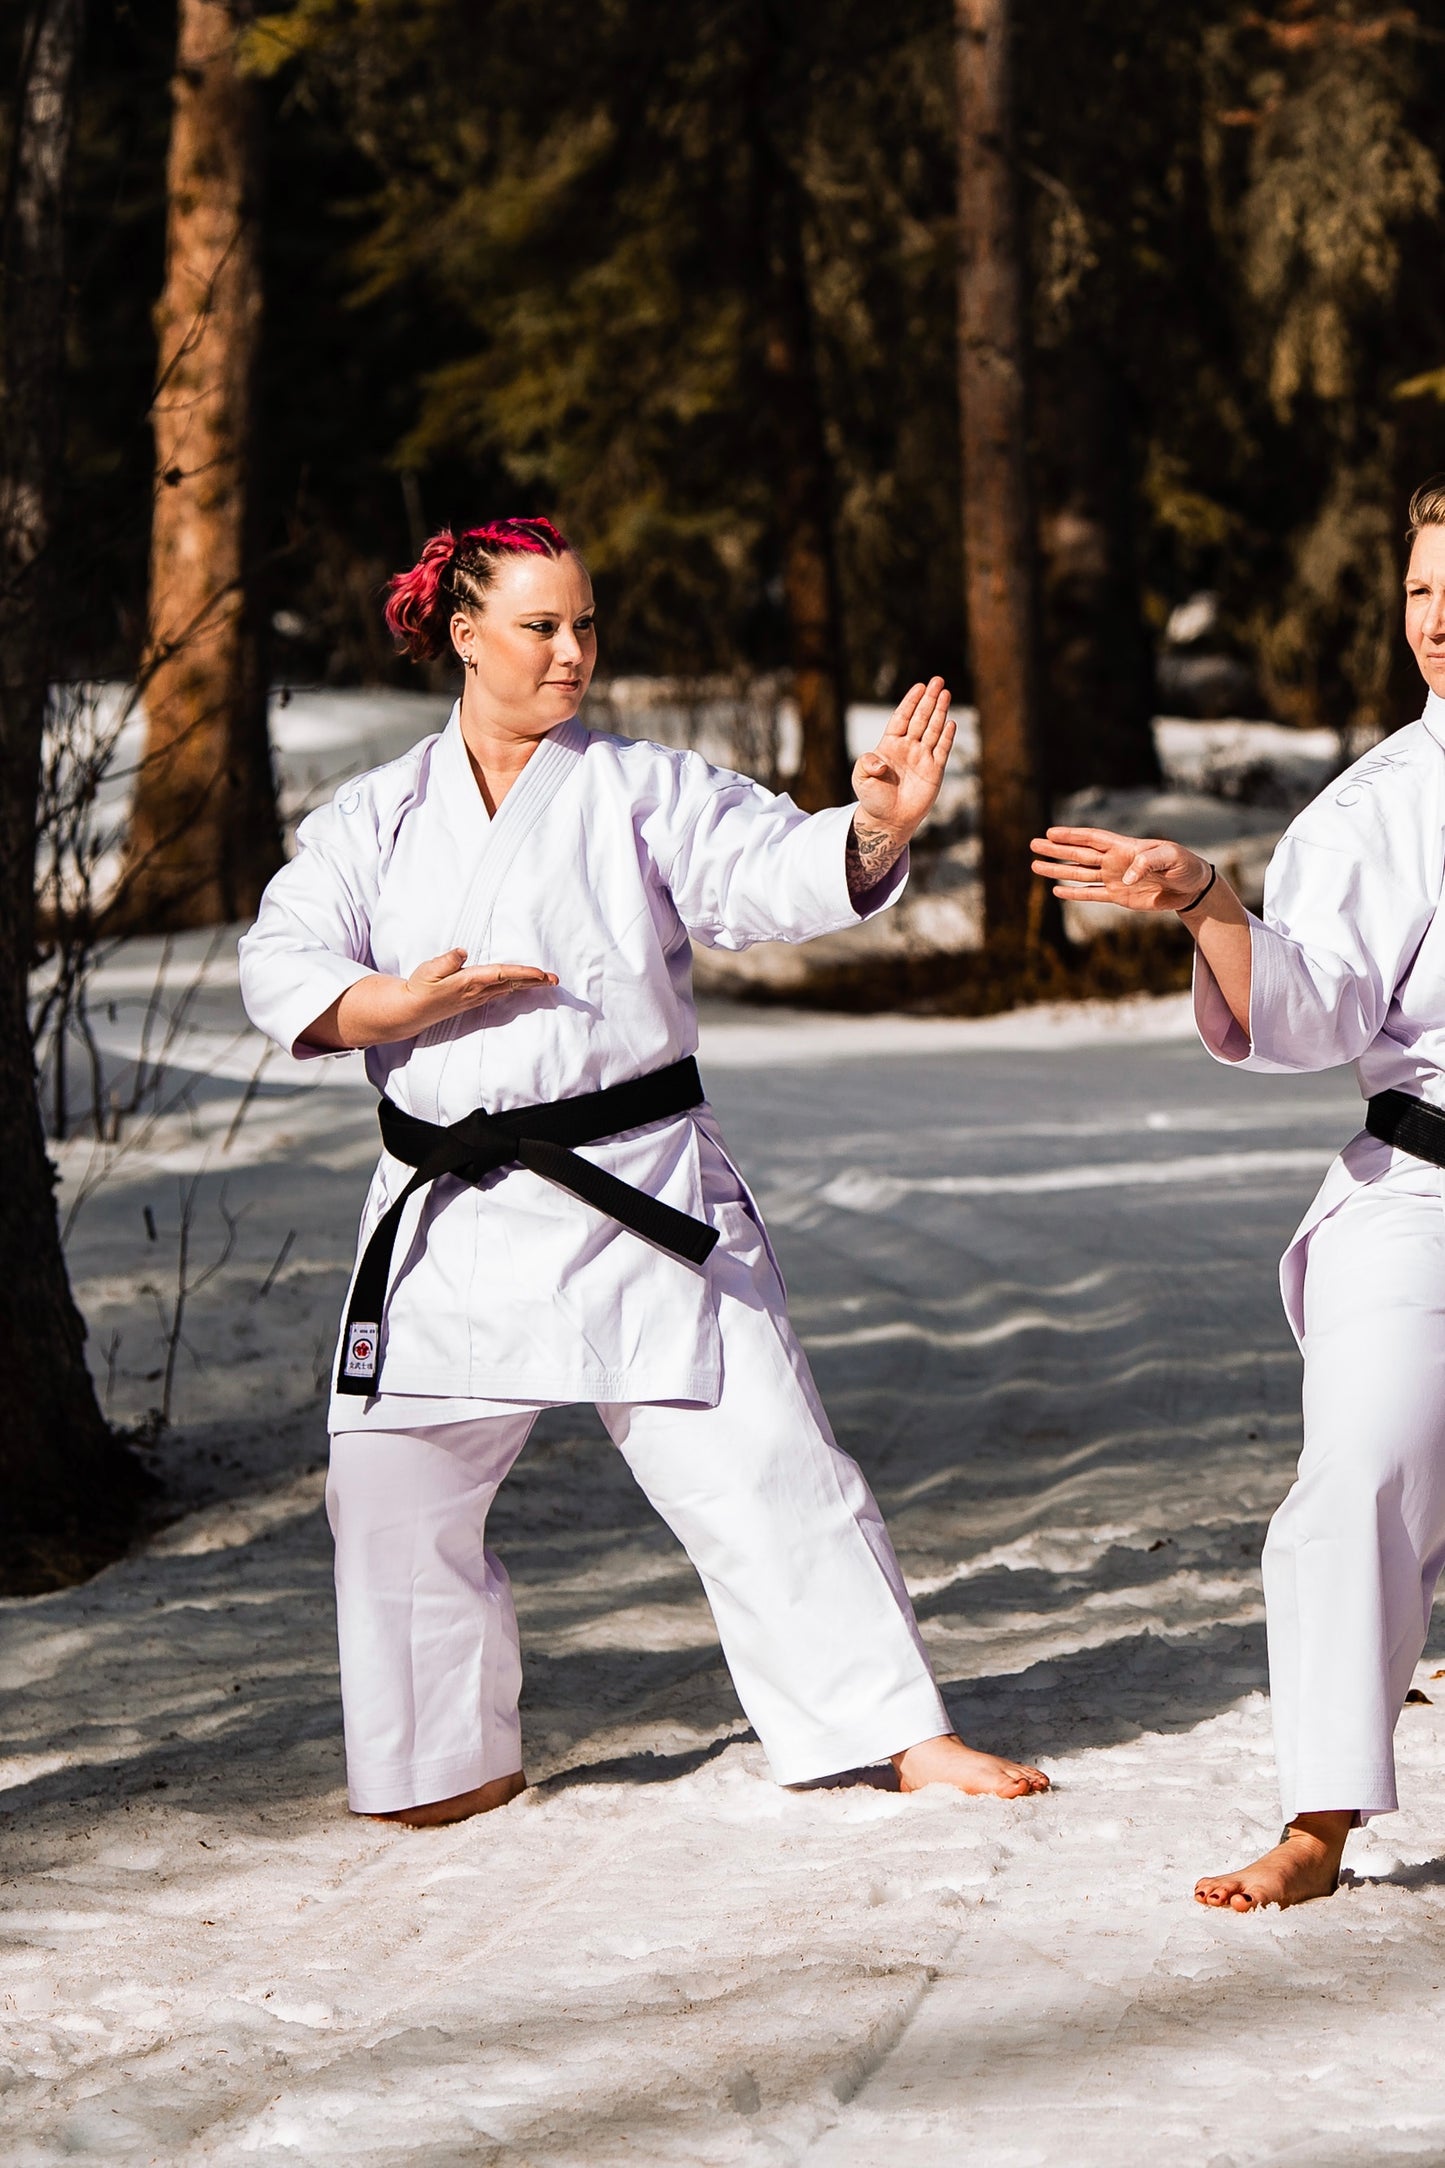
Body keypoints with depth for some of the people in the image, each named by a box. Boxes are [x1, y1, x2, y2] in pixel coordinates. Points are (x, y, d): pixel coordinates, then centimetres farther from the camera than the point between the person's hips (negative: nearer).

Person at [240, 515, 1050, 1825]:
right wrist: (411, 1003, -18)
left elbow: (777, 872, -12)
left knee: (757, 1461, -6)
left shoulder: (646, 792, 2)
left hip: (639, 1195, -2)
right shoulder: (376, 820, 8)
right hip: (453, 1214, 3)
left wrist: (876, 829, -32)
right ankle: (458, 1761, 24)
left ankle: (905, 1731, 1)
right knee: (396, 1488, 5)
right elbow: (284, 972, 0)